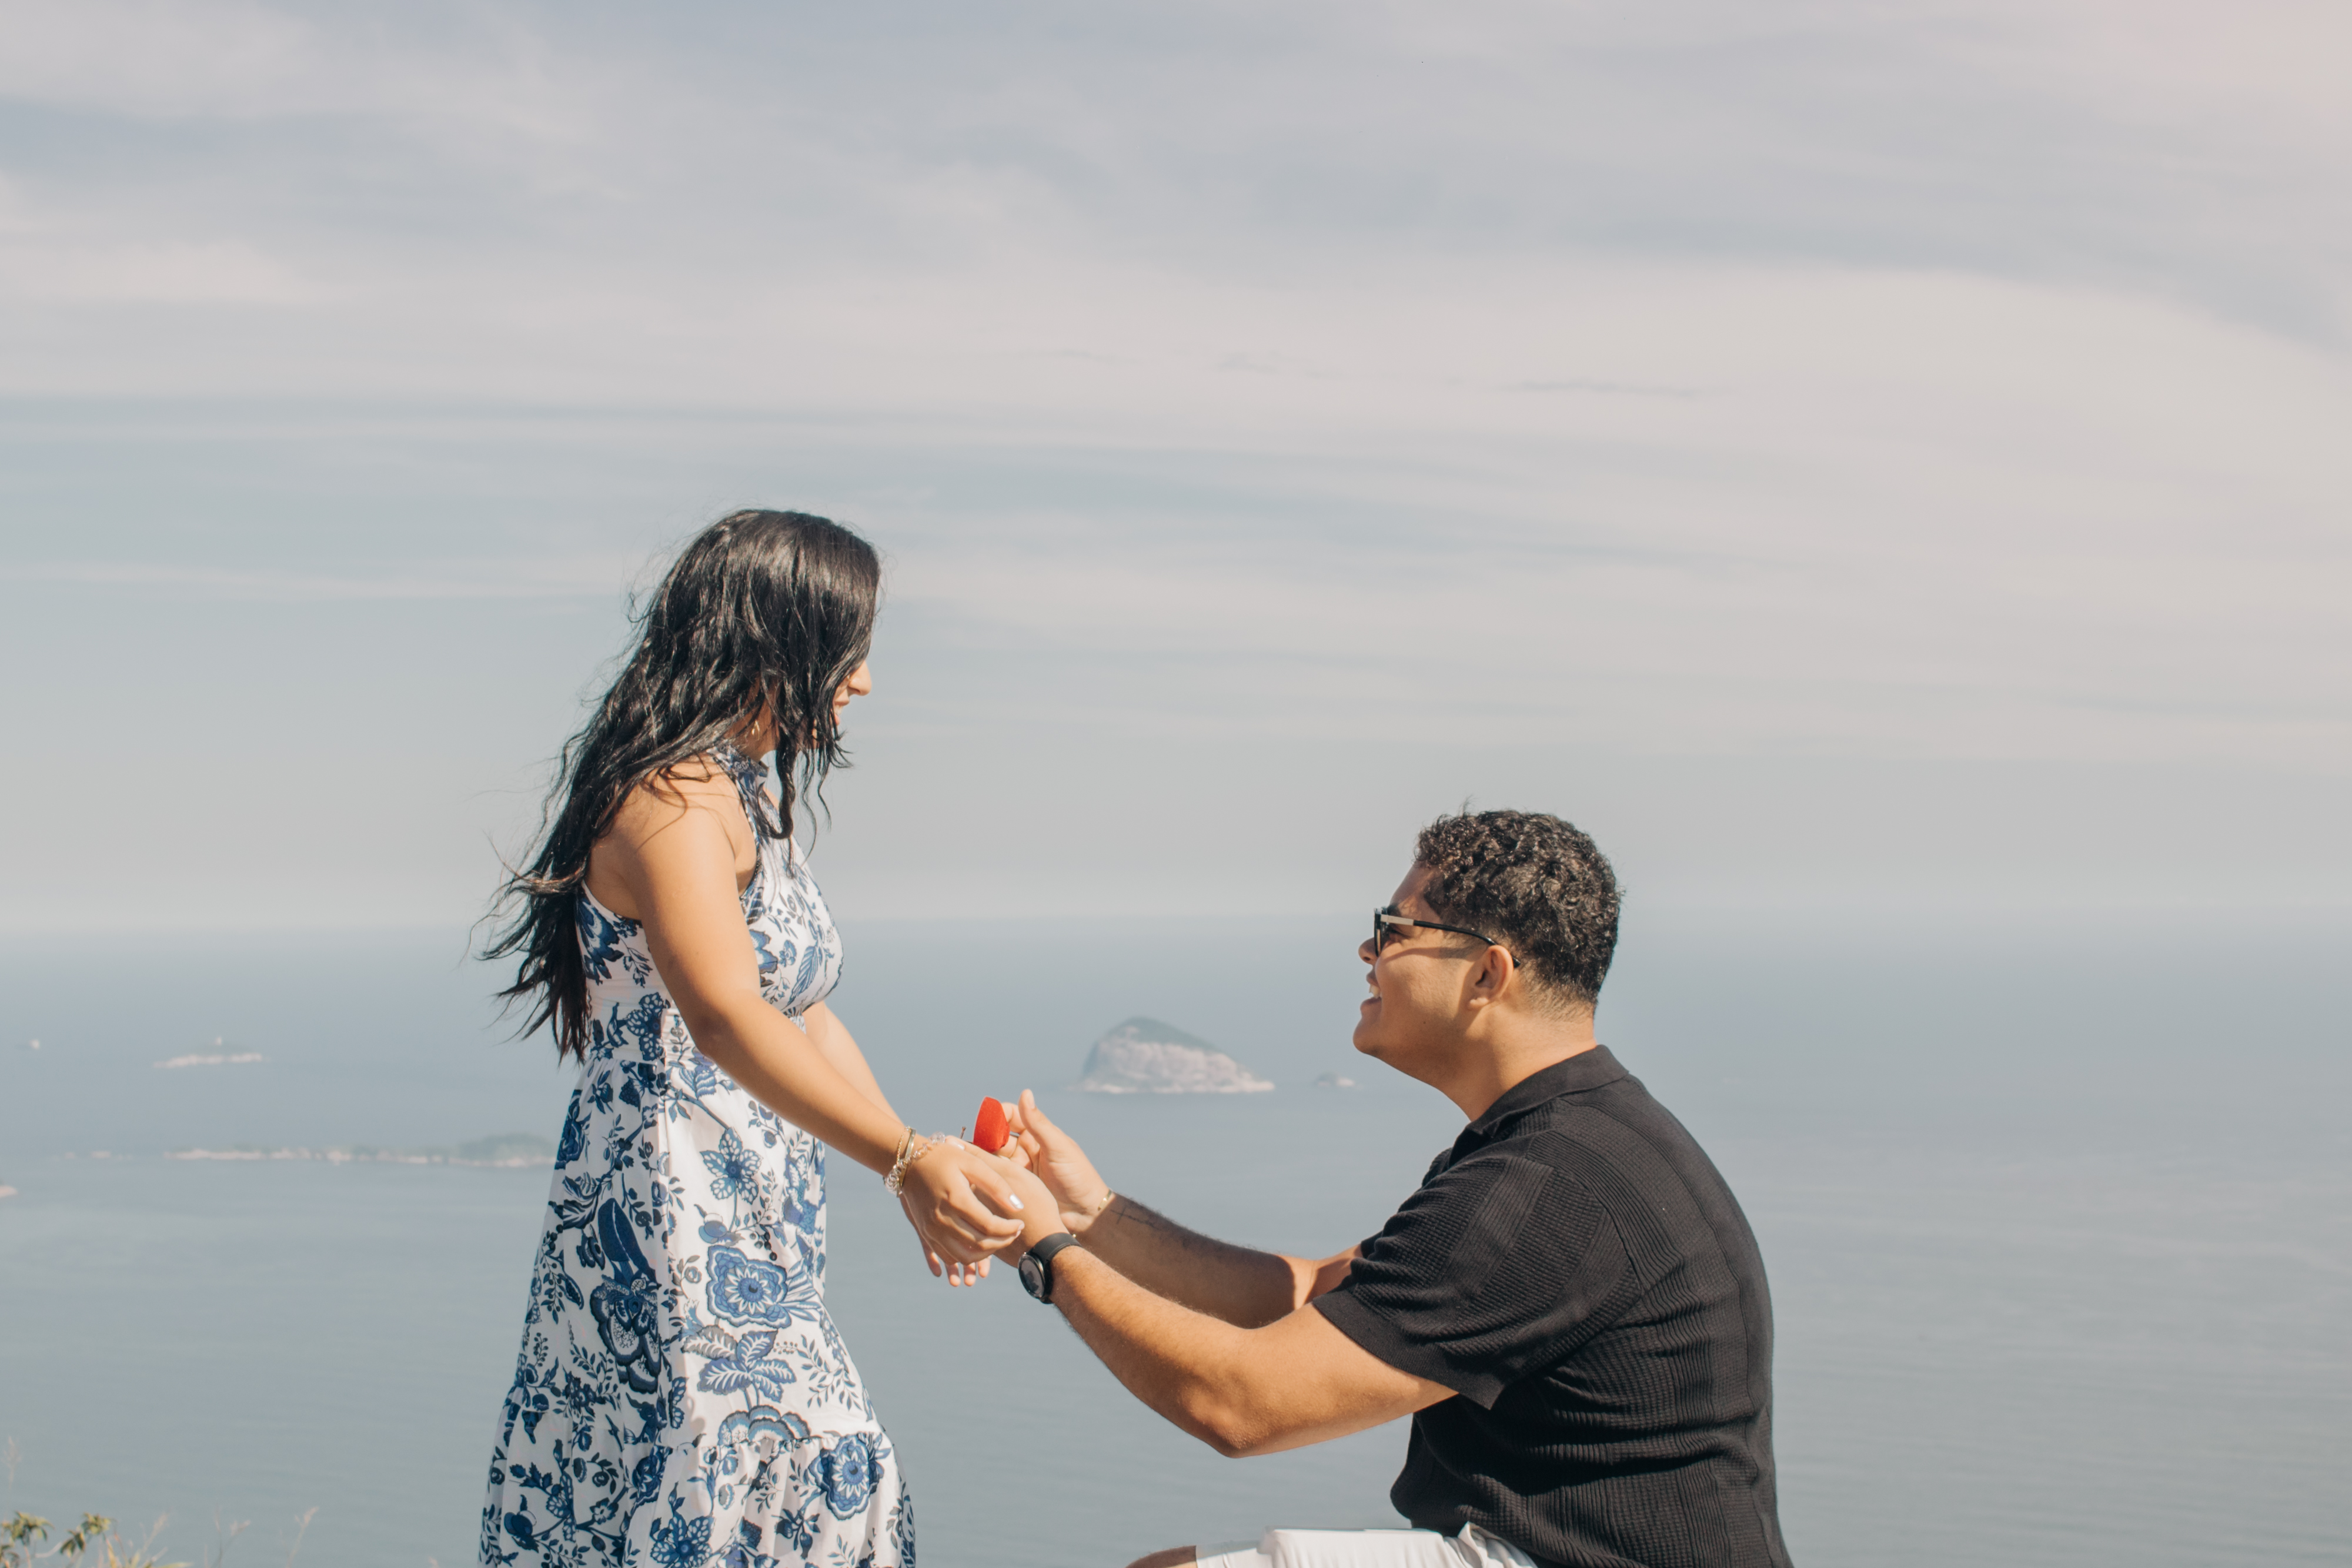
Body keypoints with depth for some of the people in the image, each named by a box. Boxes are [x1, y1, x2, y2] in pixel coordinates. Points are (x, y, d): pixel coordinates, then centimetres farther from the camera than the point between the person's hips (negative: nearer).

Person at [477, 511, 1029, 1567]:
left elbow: (804, 1017, 17)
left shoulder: (748, 798, 17)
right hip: (670, 1218, -10)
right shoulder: (669, 797, -17)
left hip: (747, 1232, 10)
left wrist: (928, 1181, 9)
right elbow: (724, 1016, -31)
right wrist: (903, 1161, -41)